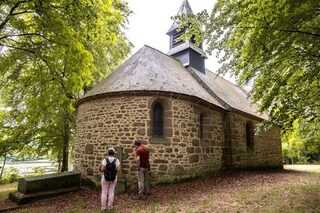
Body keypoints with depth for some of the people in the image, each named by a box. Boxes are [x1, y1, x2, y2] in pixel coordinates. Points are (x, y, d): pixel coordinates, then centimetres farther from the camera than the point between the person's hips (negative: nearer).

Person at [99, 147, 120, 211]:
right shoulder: (116, 160, -9)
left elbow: (102, 169, -15)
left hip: (105, 178, -1)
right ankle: (110, 206, 17)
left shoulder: (105, 160, -12)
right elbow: (118, 170, -13)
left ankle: (103, 207, 12)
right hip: (113, 178, 1)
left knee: (104, 192, 9)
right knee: (111, 192, 12)